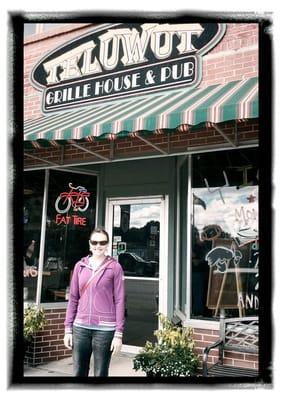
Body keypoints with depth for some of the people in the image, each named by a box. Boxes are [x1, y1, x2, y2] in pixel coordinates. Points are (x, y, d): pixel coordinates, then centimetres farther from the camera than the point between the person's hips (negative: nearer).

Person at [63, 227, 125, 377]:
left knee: (101, 373, 6)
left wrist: (119, 333, -6)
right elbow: (73, 299, 10)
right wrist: (68, 328, 8)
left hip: (105, 329, -3)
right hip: (80, 327, 3)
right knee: (78, 373, 10)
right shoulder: (80, 265, 7)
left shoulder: (115, 267, -3)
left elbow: (119, 301, -4)